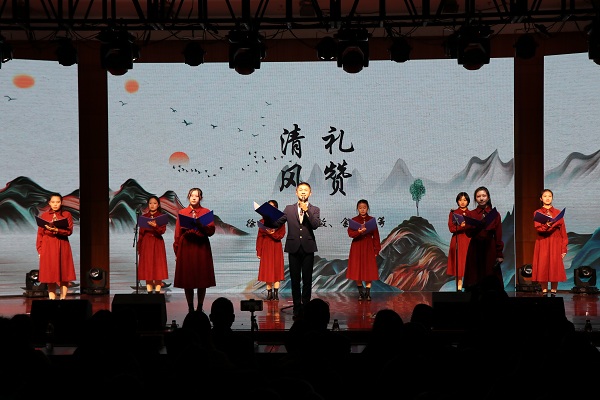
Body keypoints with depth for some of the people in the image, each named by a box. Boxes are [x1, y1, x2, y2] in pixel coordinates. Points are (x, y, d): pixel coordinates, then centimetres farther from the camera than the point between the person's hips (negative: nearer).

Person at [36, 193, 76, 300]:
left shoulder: (67, 215, 5)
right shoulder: (44, 216, 7)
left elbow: (69, 231, -5)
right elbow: (40, 234, 7)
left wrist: (57, 230, -20)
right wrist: (40, 250, -1)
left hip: (62, 247, 0)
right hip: (48, 247, 0)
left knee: (64, 275, -2)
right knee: (50, 275, -1)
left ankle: (63, 299, 3)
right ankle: (52, 299, 2)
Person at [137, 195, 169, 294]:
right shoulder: (144, 217, 8)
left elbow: (163, 231, -10)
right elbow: (141, 232, 10)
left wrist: (155, 226, -29)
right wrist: (139, 247, 6)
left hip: (157, 243, -2)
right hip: (146, 244, 2)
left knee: (158, 266, -4)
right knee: (147, 267, 1)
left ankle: (157, 291, -2)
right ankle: (149, 291, 4)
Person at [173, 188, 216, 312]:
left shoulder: (206, 212, 6)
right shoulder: (182, 212, 8)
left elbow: (211, 231, 0)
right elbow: (177, 233, 7)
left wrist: (201, 226, -19)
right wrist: (176, 252, 4)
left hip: (201, 247, -1)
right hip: (186, 247, 1)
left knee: (202, 279, 1)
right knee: (187, 279, 1)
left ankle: (200, 307, 10)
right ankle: (190, 308, 10)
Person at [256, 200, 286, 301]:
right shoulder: (263, 221, 6)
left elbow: (281, 235, -4)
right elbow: (259, 237, 5)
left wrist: (272, 233, -22)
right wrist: (259, 251, 0)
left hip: (276, 247, -1)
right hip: (266, 247, 1)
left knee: (277, 269, -2)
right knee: (267, 270, 0)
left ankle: (276, 293, 0)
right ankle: (269, 293, 5)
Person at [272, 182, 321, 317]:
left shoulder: (314, 210, 6)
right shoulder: (289, 209, 9)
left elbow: (316, 225, -10)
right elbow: (277, 223, 5)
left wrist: (306, 210, -15)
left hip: (308, 248, -1)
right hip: (294, 248, 1)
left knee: (307, 280, 2)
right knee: (295, 280, 4)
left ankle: (306, 305, 9)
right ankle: (297, 307, 10)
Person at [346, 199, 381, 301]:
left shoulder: (371, 220, 3)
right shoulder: (354, 220, 2)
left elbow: (376, 236, 3)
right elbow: (350, 233, -8)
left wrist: (376, 249, -2)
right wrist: (358, 232, -27)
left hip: (369, 247, 0)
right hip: (357, 247, 0)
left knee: (369, 271, -3)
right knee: (357, 270, 1)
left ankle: (368, 293, 3)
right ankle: (360, 293, 12)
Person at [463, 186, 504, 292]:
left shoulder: (495, 215, 4)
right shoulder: (470, 214, 7)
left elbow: (498, 236, 2)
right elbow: (468, 233, -3)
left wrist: (500, 254, -3)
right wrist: (478, 224, -21)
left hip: (490, 249, -1)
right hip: (475, 250, 1)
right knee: (474, 281, -2)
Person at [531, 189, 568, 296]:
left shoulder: (558, 213, 7)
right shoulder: (537, 213, 6)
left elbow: (563, 232, 5)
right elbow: (538, 228, -10)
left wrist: (564, 248, -1)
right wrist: (547, 225, -30)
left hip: (555, 244, 0)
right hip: (542, 244, 0)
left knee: (555, 268, -4)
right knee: (542, 268, -4)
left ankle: (553, 293, 1)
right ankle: (544, 293, 2)